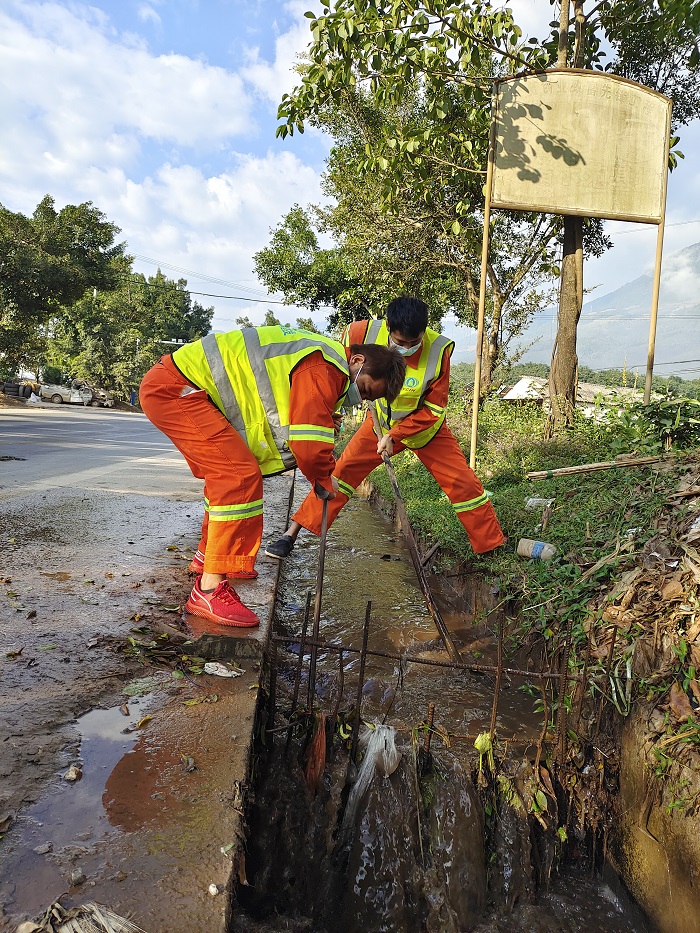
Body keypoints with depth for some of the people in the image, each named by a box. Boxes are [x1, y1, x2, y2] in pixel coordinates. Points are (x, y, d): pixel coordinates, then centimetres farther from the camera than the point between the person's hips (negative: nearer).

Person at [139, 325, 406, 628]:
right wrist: (324, 482, -2)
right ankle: (209, 591, -15)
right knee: (241, 477, -18)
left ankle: (207, 555, 39)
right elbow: (308, 443, -22)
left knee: (226, 473, 20)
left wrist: (321, 473, 11)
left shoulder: (319, 361, 15)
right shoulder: (325, 368, -19)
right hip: (174, 388, -11)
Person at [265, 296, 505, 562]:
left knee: (463, 482, -6)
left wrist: (395, 435, -25)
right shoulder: (363, 334, -25)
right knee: (341, 472, -6)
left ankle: (494, 546, 11)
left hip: (425, 427, -1)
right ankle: (291, 534, 3)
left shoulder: (438, 350, -28)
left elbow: (433, 410, -19)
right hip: (381, 422, 1)